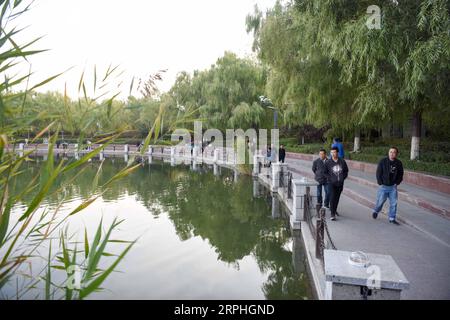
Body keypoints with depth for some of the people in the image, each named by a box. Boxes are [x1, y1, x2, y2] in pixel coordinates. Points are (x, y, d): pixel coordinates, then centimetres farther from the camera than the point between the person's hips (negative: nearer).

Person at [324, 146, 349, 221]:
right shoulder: (328, 162, -5)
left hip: (340, 183, 3)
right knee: (332, 198, -10)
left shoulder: (342, 161, 2)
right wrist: (330, 178, -7)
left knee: (337, 198, 15)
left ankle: (335, 210, 37)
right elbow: (325, 172, 3)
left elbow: (346, 171, 15)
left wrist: (343, 177, 4)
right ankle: (332, 214, -6)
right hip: (332, 183, -3)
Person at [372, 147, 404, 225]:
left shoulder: (399, 163, -1)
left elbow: (400, 175, 10)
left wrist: (396, 183, 1)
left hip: (393, 187, 2)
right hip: (383, 186, -2)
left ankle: (392, 218, 15)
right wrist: (380, 183, -7)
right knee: (380, 201, 5)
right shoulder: (383, 161, -7)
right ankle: (375, 211, 34)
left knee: (393, 203, 3)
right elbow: (378, 173, -3)